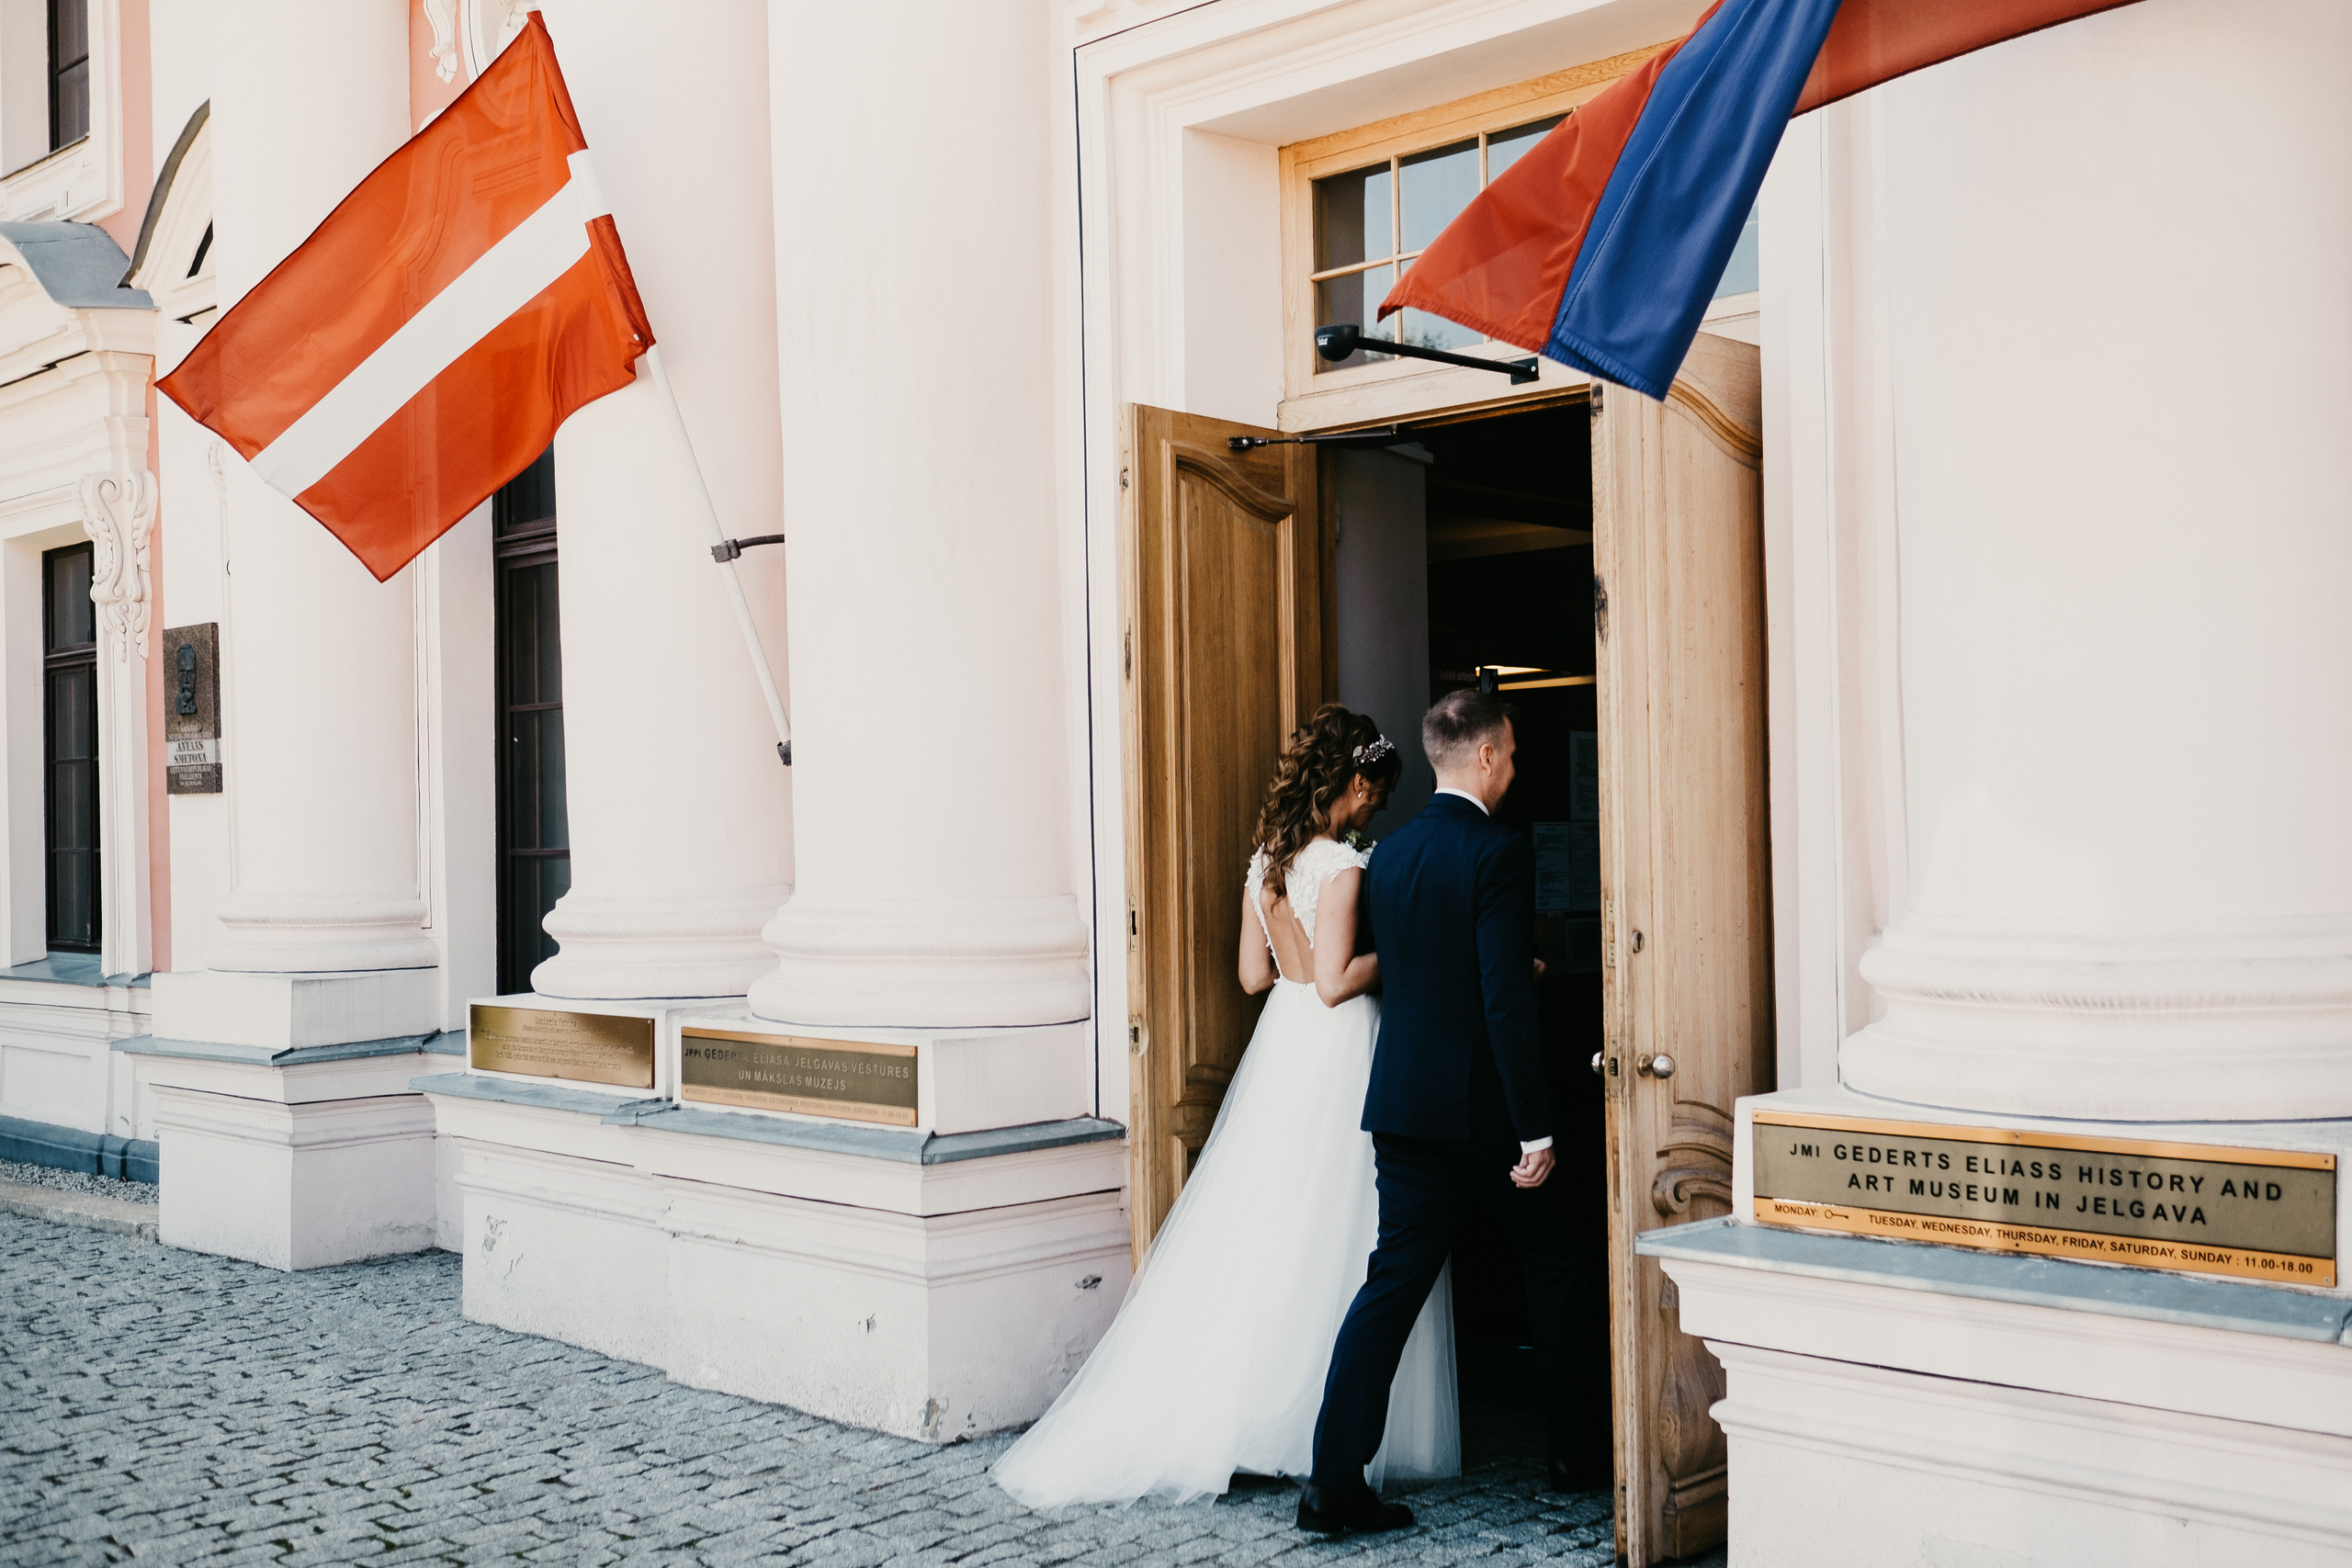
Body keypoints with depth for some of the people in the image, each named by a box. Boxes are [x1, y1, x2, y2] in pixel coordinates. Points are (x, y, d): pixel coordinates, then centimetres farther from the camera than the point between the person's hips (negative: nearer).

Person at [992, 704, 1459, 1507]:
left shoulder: (1267, 858, 7)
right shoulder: (1341, 866, -16)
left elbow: (1254, 972, 11)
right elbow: (1335, 983, -19)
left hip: (1281, 1047, 8)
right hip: (1337, 1054, -8)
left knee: (1261, 1232, 12)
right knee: (1332, 1243, 0)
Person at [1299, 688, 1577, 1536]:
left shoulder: (1390, 853, 8)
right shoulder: (1499, 853, -14)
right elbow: (1508, 1003, -19)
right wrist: (1536, 1129, -16)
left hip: (1403, 1100, 6)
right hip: (1485, 1106, -5)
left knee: (1393, 1282, 4)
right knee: (1551, 1269, 15)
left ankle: (1335, 1477, -2)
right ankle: (1572, 1445, 29)